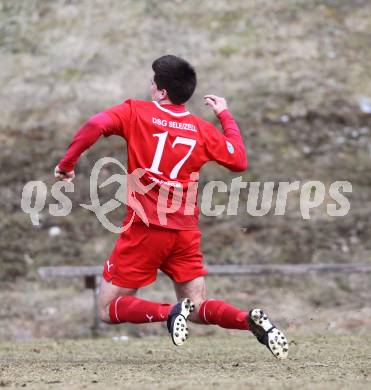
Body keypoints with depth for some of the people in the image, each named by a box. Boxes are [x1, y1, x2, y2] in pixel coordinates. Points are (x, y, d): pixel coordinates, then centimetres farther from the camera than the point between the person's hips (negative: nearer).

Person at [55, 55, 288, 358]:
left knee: (108, 310, 5)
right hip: (186, 232, 4)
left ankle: (169, 313, -20)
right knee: (198, 309, 12)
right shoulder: (203, 129, 7)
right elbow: (240, 161, 17)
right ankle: (251, 320, -16)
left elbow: (96, 125, -18)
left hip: (145, 229, -4)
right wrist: (226, 115, 28)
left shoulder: (135, 112, -2)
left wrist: (66, 164, -6)